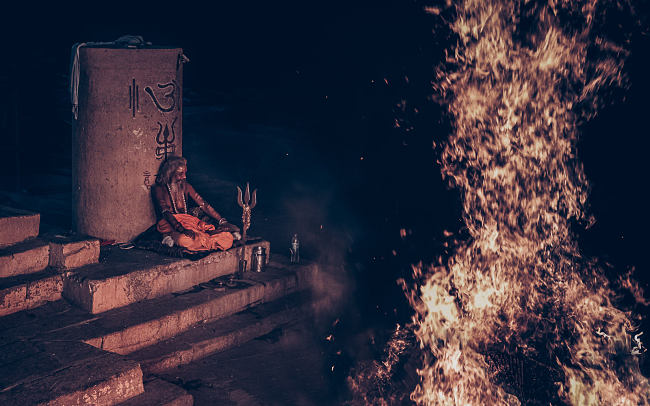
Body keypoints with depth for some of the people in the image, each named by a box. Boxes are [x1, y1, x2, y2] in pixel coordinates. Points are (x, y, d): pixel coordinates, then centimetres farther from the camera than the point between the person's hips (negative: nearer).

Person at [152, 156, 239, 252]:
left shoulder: (185, 186, 13)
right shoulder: (159, 189, -3)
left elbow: (203, 204, 7)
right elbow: (165, 212, -17)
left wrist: (222, 221, -5)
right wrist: (181, 229, -33)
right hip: (171, 225, -4)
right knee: (184, 240, -43)